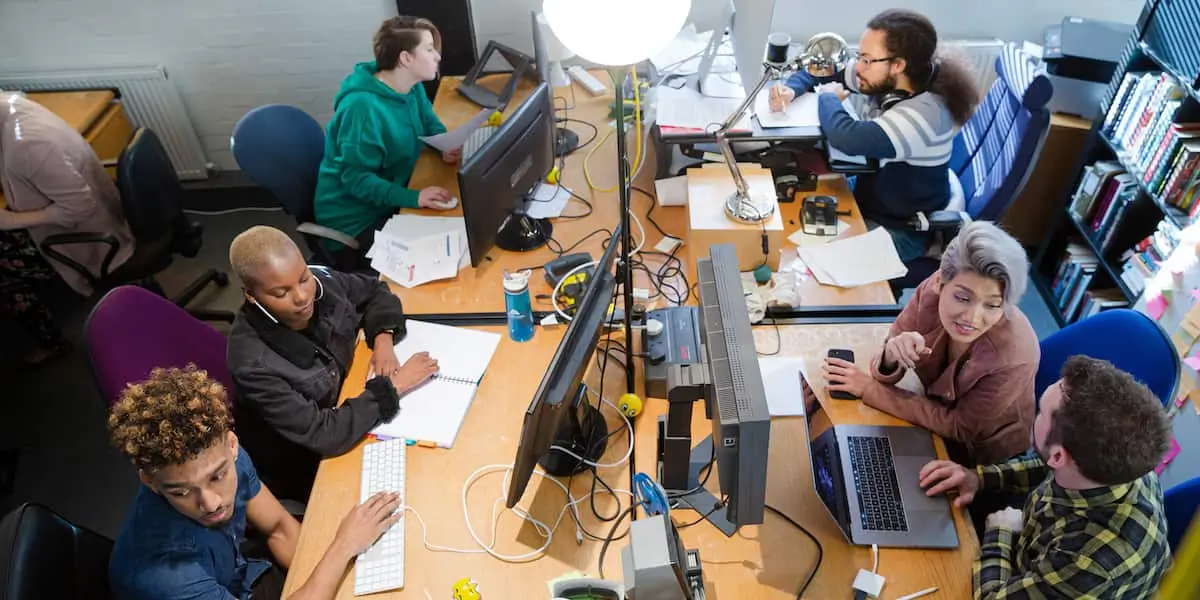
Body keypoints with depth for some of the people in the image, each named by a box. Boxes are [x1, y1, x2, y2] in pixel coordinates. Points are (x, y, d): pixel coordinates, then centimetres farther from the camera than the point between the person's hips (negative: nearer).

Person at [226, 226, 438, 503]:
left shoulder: (320, 283, -18)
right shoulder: (253, 363, -34)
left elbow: (375, 291, 3)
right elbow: (324, 435, -33)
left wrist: (383, 337, -14)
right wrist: (393, 386, -27)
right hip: (307, 470, -5)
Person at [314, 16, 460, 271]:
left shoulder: (413, 87, -3)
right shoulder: (363, 107, -29)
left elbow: (429, 123, 15)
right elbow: (355, 178, -27)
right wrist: (412, 197, -37)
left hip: (390, 200, 8)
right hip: (354, 218, -8)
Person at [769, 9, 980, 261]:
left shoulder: (925, 113, -33)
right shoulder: (886, 80, -8)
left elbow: (848, 139, -46)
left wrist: (828, 96, -24)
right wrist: (791, 89, -17)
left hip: (898, 232, -8)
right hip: (865, 198, 8)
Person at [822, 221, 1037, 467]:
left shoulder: (1013, 357, -34)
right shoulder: (932, 290, -25)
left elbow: (958, 427, -20)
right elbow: (886, 375, -15)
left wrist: (869, 389, -22)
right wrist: (892, 355, -39)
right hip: (940, 409, 3)